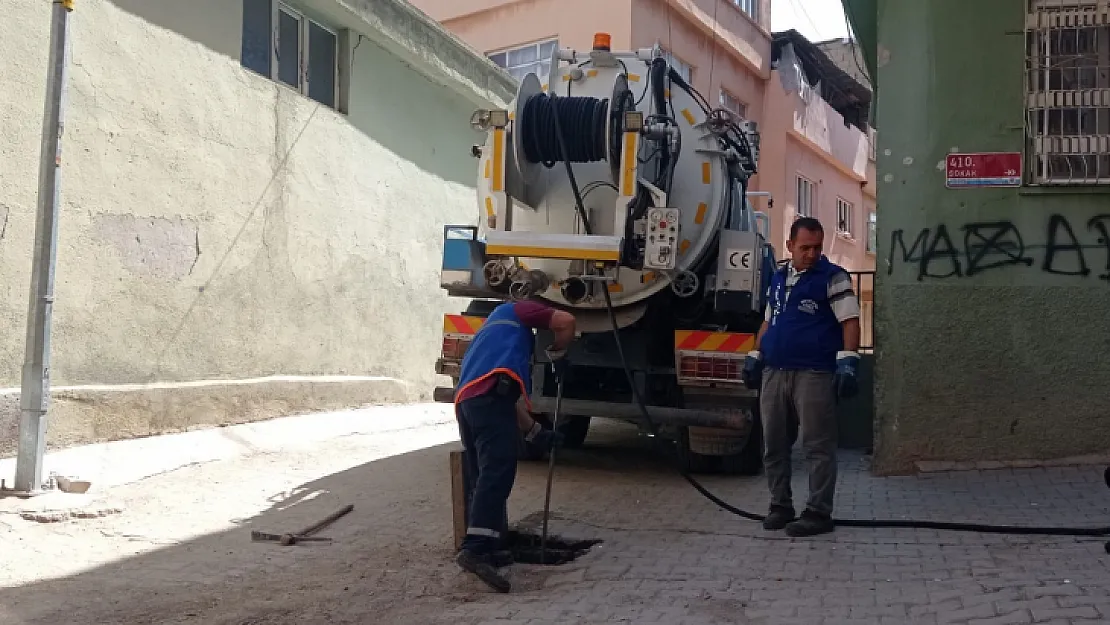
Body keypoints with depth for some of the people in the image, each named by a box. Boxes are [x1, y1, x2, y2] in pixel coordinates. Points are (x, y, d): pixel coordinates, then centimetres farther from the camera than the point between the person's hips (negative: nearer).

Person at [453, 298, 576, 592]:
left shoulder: (494, 328, 43)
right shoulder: (514, 311, 23)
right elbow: (566, 321, 8)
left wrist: (536, 433, 39)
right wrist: (558, 355, 25)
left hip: (466, 401, 9)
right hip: (490, 395, -9)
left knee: (481, 479, 15)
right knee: (497, 472, -19)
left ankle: (485, 548, 18)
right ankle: (475, 548, -30)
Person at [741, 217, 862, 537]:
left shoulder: (833, 277, -1)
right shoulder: (778, 279, 18)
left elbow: (850, 321, -7)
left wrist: (847, 361, -17)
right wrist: (754, 357, 18)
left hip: (814, 375, -6)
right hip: (774, 374, 6)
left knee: (818, 446, -2)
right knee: (774, 445, 9)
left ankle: (818, 513, 3)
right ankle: (780, 506, 19)